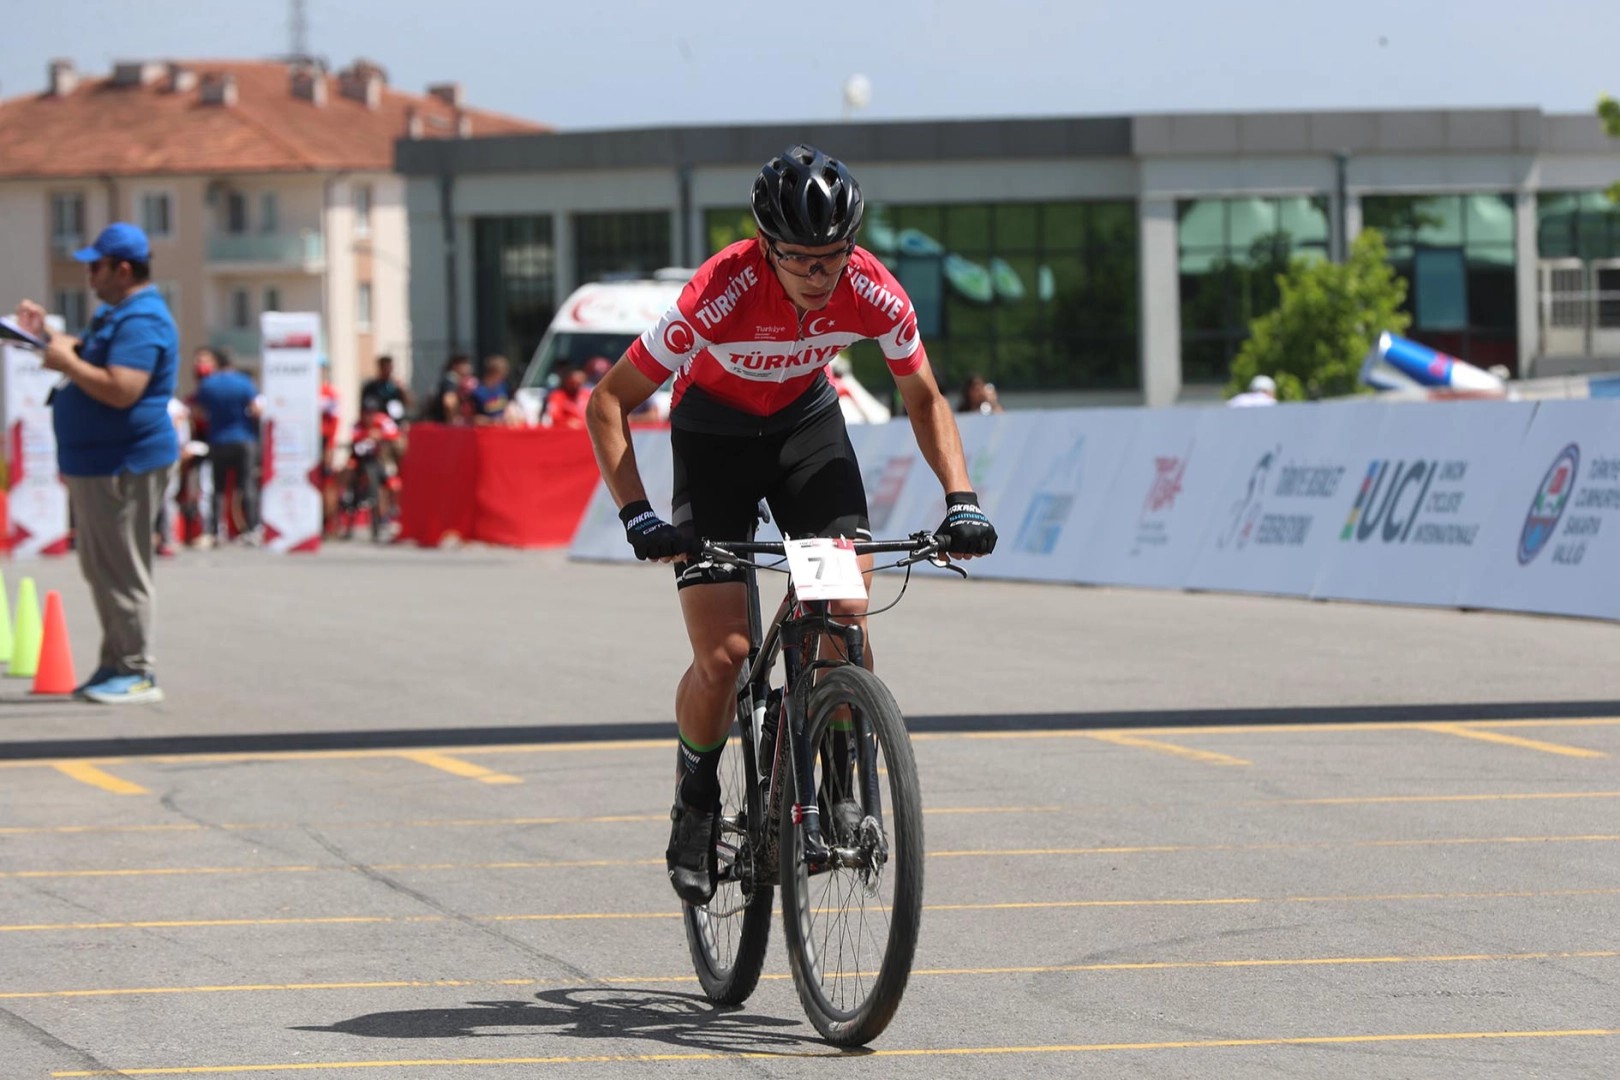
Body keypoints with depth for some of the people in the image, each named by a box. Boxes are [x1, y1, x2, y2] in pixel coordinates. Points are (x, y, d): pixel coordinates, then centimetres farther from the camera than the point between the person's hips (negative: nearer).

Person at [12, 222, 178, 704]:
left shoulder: (141, 321, -18)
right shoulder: (115, 314, 17)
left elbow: (121, 389, -29)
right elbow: (91, 359, 30)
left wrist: (67, 362, -19)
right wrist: (47, 336, 17)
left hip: (122, 466, -11)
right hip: (94, 462, 11)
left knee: (121, 572, -8)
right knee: (100, 569, 15)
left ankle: (137, 672, -4)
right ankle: (117, 665, 22)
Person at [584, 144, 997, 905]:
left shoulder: (872, 293, -24)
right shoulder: (722, 294, -34)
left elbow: (925, 399, -6)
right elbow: (607, 402, -26)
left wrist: (961, 501, -19)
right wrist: (637, 517, -36)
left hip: (807, 425, 3)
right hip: (715, 435, -3)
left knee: (846, 613, -19)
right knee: (724, 656, -14)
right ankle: (695, 806, 12)